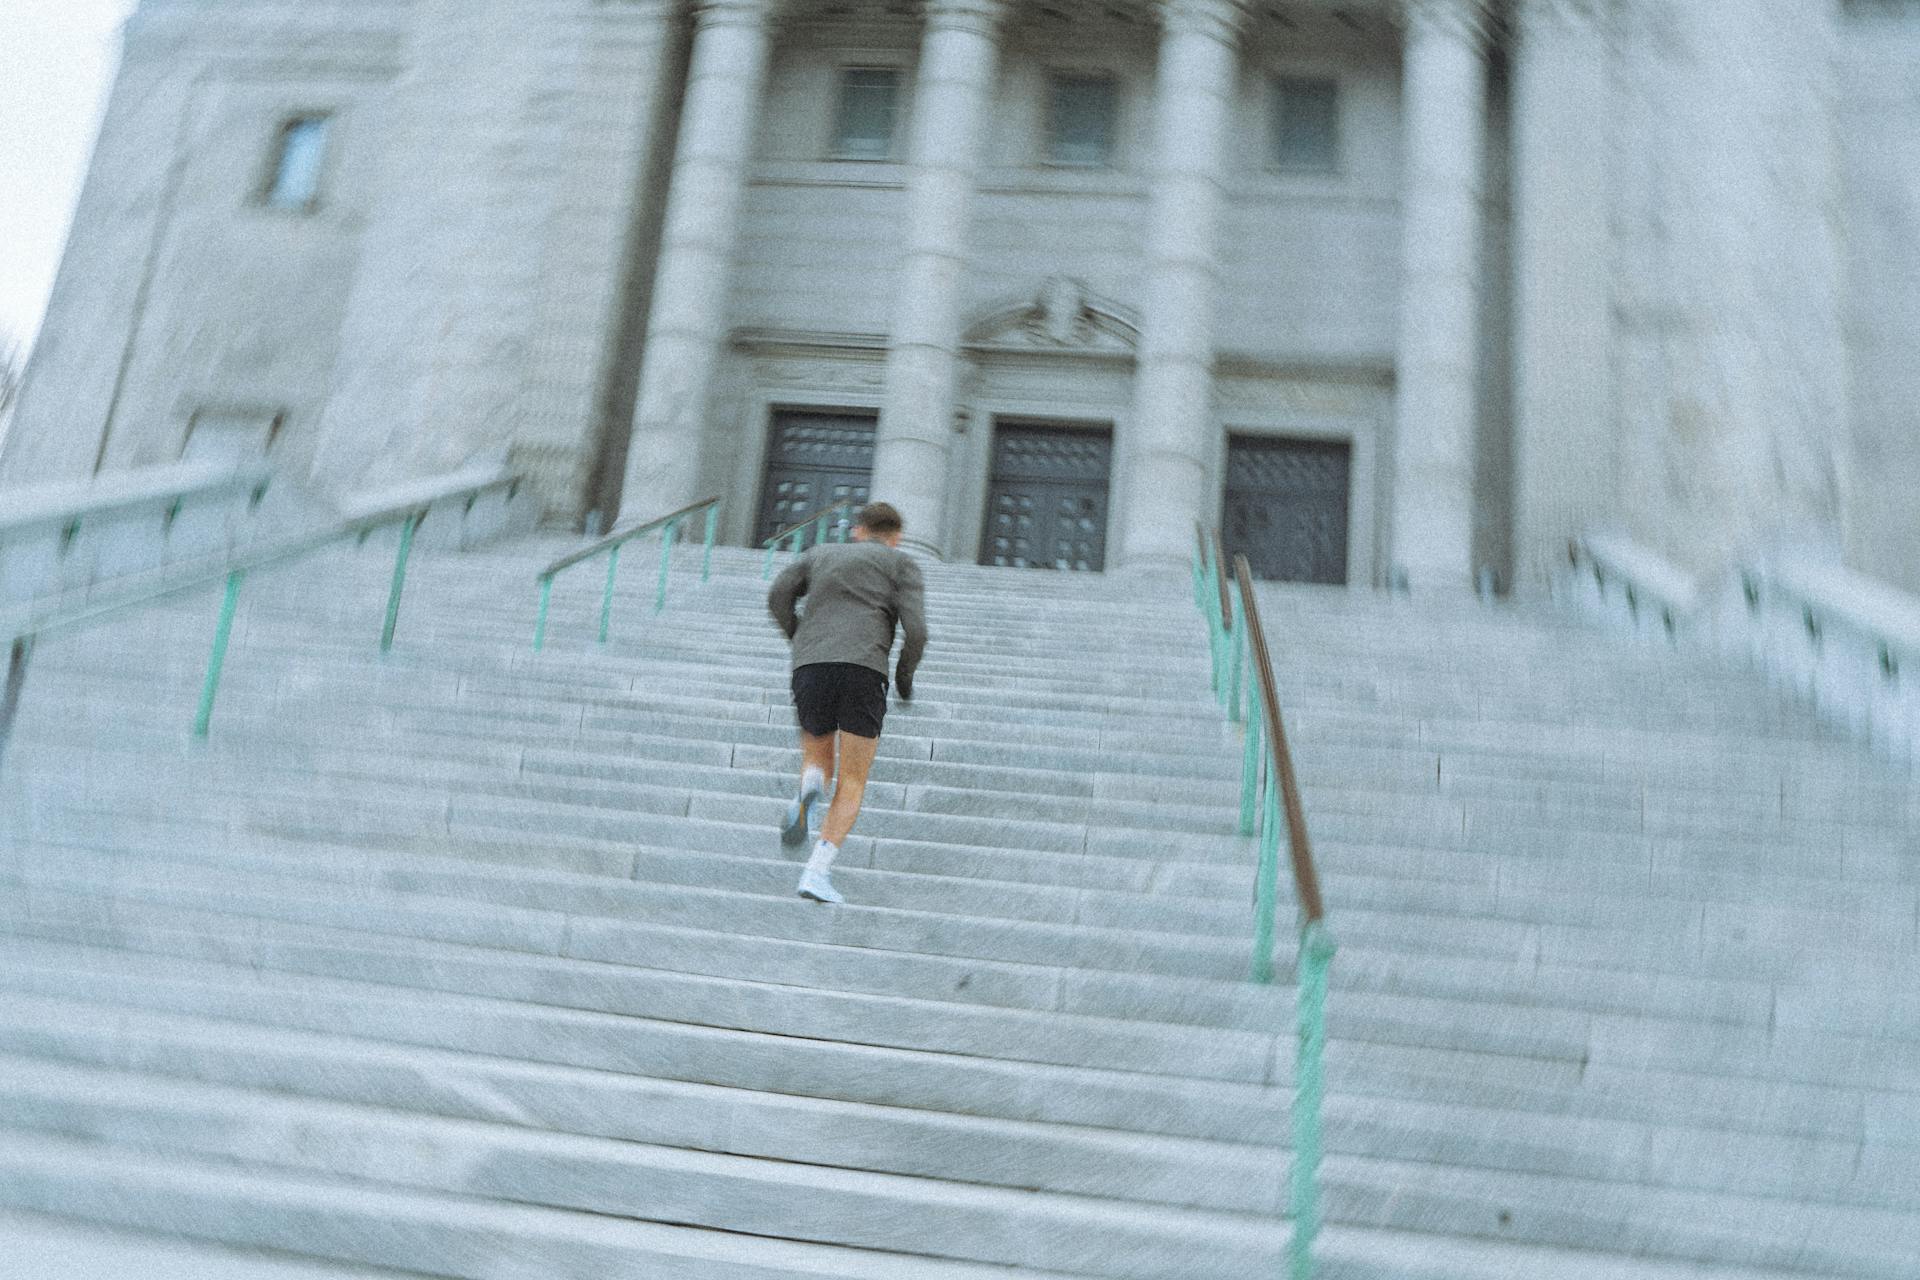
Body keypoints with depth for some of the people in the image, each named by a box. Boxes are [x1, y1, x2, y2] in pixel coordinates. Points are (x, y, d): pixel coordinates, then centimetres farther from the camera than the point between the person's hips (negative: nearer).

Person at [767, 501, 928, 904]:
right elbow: (915, 631, 4)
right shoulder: (902, 564, 18)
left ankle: (807, 792, -16)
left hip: (810, 669, 3)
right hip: (863, 670, -3)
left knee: (817, 761, 21)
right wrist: (905, 678, 20)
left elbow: (779, 596, 12)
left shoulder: (822, 554, 28)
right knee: (852, 783, 5)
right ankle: (818, 871, -14)